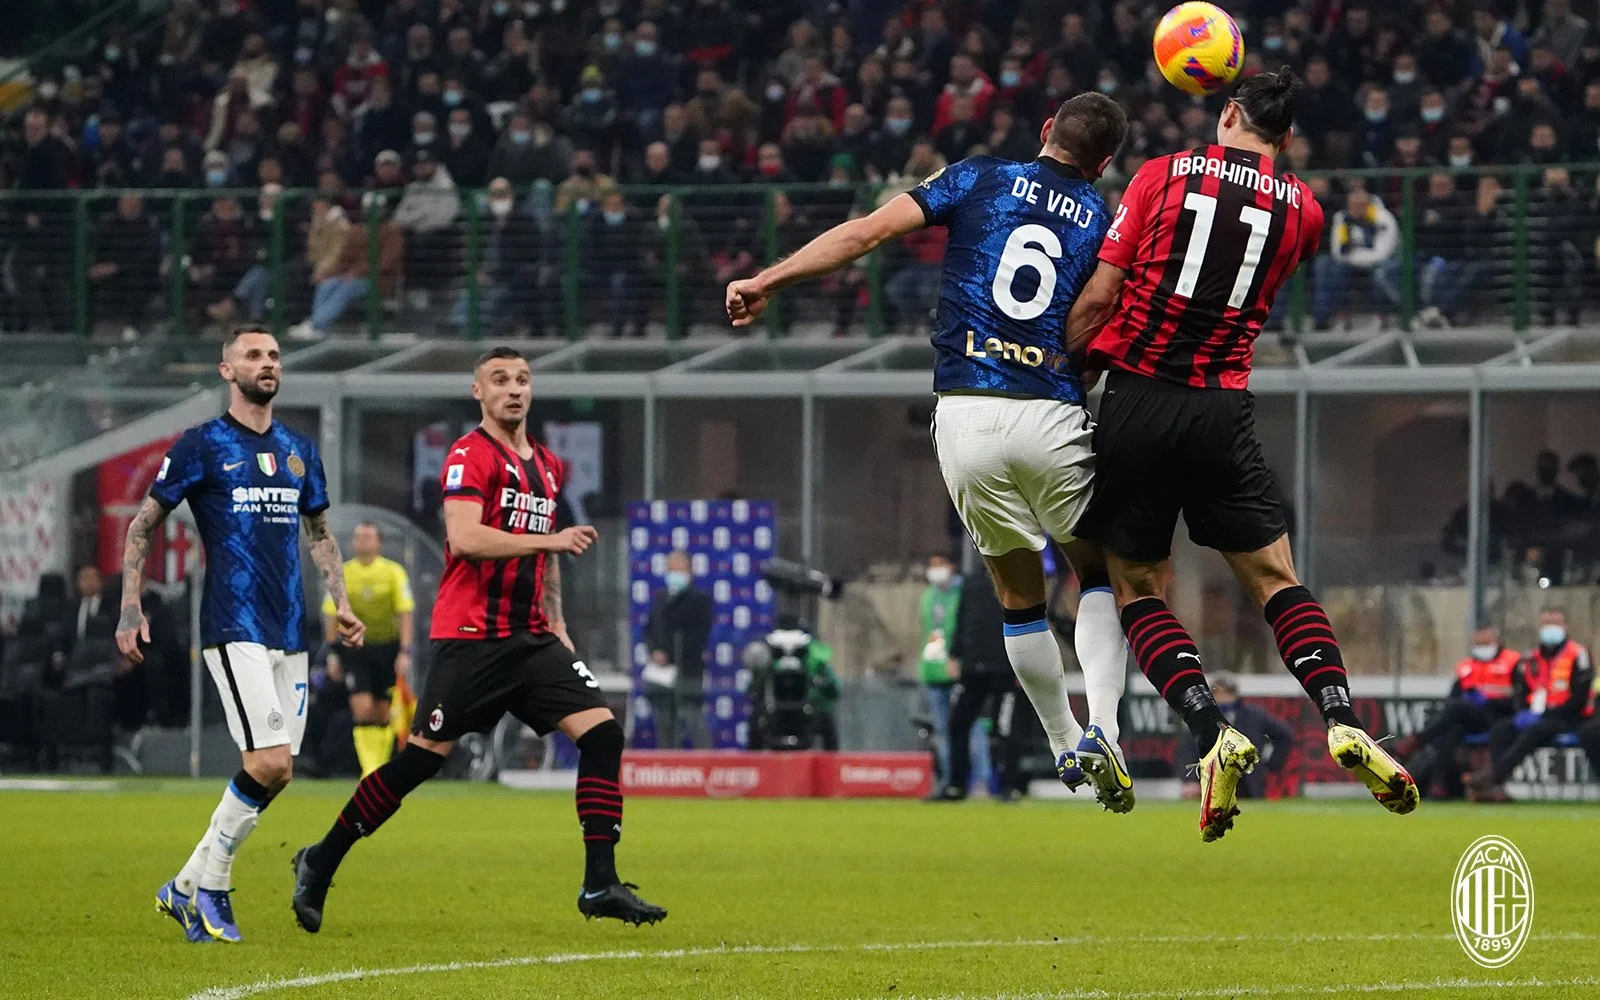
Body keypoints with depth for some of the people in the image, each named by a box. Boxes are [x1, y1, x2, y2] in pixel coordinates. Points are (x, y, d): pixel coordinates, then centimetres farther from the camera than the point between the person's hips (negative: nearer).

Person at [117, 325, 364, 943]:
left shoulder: (299, 450, 15)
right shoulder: (202, 446, -2)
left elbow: (319, 532, 27)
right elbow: (143, 525, 2)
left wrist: (340, 601, 15)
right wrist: (131, 608, -5)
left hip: (289, 632, 7)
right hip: (235, 629, -7)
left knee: (276, 774, 3)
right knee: (269, 763, -18)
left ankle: (187, 887, 14)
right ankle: (209, 886, -2)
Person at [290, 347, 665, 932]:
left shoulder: (547, 467, 17)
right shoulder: (470, 456, -8)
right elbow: (464, 538, -23)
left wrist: (557, 625, 20)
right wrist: (551, 540, -24)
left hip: (530, 638, 7)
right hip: (469, 637, -7)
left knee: (601, 732, -9)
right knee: (423, 757, -7)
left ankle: (600, 883, -8)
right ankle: (320, 865, 9)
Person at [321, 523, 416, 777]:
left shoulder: (394, 572, -1)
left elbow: (405, 613, -3)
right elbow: (331, 615, 6)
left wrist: (405, 653, -10)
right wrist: (333, 653, 2)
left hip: (387, 648, 0)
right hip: (354, 648, 0)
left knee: (382, 713, 5)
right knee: (362, 708, -15)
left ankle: (380, 769, 17)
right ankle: (369, 768, -13)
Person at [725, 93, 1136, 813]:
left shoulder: (981, 179, 7)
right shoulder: (1103, 224, 8)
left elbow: (868, 230, -3)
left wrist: (767, 282, -1)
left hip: (964, 417, 1)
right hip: (1052, 420, -1)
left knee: (1019, 594, 17)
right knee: (1100, 572, 18)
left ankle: (1064, 747, 23)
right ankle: (1101, 731, 0)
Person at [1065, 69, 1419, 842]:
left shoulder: (1162, 175, -1)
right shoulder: (1303, 210, 4)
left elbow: (1099, 296, -4)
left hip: (1136, 401, -1)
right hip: (1223, 414, 1)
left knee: (1139, 591, 7)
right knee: (1274, 578, 10)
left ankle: (1213, 734, -13)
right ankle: (1343, 722, -10)